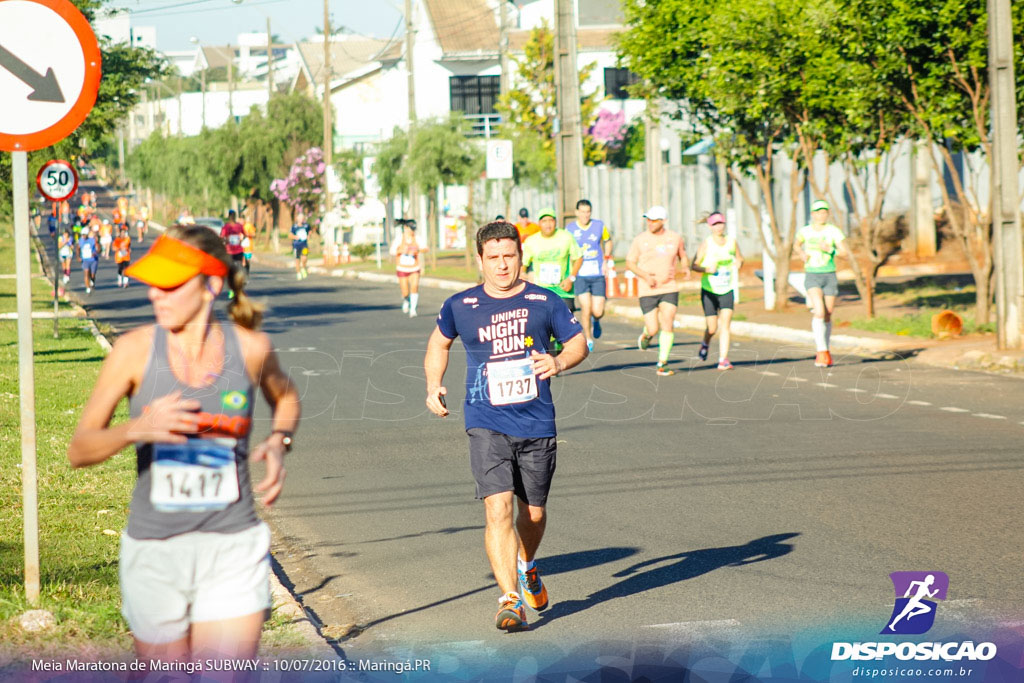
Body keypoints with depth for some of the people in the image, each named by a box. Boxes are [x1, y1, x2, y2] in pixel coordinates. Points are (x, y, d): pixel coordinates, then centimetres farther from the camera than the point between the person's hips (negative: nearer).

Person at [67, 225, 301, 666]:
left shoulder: (251, 347, -4)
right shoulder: (135, 350, -8)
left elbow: (285, 397, 20)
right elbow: (78, 450, -8)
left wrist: (278, 443, -1)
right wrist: (137, 428, -27)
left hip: (233, 551, 0)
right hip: (154, 551, 1)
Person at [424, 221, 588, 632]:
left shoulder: (543, 302, 1)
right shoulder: (460, 307, 3)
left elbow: (578, 343, 9)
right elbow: (440, 342, 22)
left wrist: (558, 362, -12)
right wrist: (434, 386, 8)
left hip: (537, 426, 1)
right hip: (487, 425, -1)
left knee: (534, 513, 13)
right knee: (498, 510, -17)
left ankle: (526, 567, 45)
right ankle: (510, 600, -17)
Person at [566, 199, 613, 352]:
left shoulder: (599, 226, 2)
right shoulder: (569, 229, 0)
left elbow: (608, 241, 21)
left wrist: (606, 258, 7)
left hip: (597, 275, 1)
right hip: (579, 276, -1)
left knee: (598, 311, -5)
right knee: (586, 308, -12)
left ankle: (595, 321, 34)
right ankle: (588, 339, 9)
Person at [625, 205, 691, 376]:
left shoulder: (675, 238, 3)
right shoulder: (640, 240, -3)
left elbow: (683, 256, 19)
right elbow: (630, 263, 2)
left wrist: (686, 267, -3)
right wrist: (645, 276, -14)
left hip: (670, 288, 1)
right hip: (647, 291, -1)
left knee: (668, 325, -10)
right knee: (653, 329, -4)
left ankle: (662, 364, -2)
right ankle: (645, 335, 34)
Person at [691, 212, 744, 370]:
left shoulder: (732, 242, 1)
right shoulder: (706, 244, -9)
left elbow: (740, 258, 17)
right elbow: (693, 265, -8)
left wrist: (739, 263, -5)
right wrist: (707, 269, -26)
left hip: (727, 290, 2)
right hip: (709, 291, -2)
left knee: (726, 324, -13)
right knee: (712, 328, 3)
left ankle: (723, 360, -13)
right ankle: (705, 343, 38)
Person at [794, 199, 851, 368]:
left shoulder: (833, 231, -2)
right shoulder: (805, 231, 5)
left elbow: (846, 252, -10)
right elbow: (796, 246, 26)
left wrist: (829, 248, -24)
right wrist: (801, 254, 4)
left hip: (830, 276, 0)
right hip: (812, 276, 0)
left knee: (827, 316, 7)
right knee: (819, 312, -20)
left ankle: (825, 350, 26)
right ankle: (821, 352, -20)